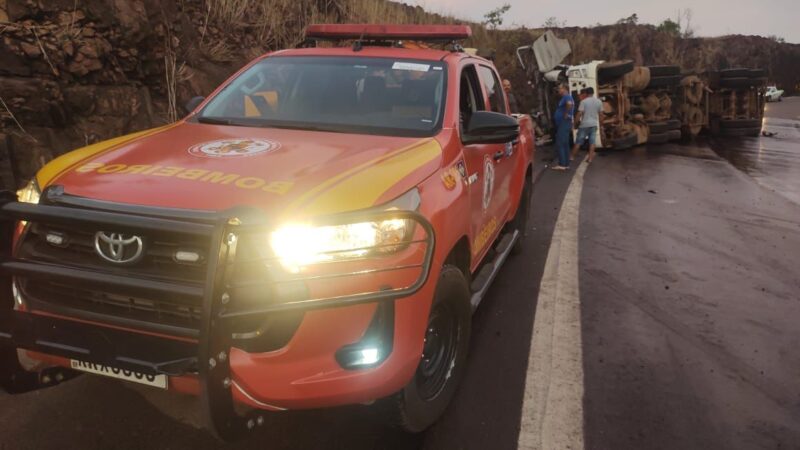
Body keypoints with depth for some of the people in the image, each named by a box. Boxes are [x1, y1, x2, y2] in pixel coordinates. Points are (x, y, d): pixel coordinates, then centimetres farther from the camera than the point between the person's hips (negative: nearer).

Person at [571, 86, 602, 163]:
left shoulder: (584, 101, -11)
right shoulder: (599, 101, 4)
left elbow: (580, 113, -15)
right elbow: (600, 113, 9)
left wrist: (576, 122, -5)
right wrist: (599, 122, 20)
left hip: (584, 124, -4)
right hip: (594, 124, 4)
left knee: (578, 142, 4)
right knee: (592, 142, 4)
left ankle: (572, 157, 11)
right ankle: (590, 158, 2)